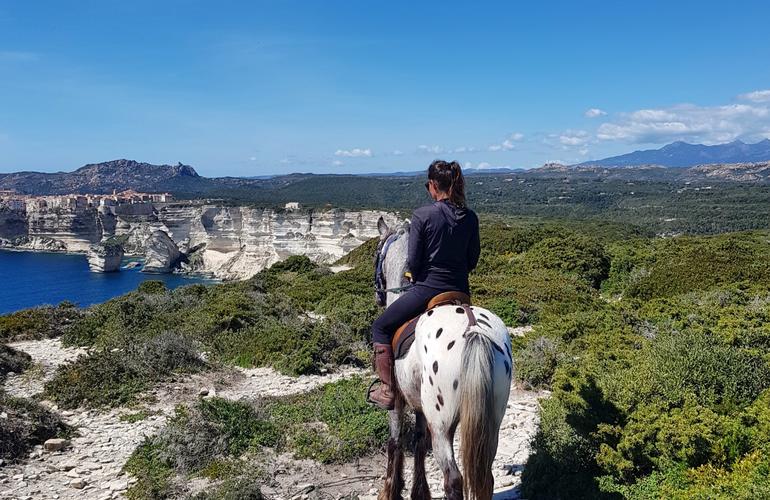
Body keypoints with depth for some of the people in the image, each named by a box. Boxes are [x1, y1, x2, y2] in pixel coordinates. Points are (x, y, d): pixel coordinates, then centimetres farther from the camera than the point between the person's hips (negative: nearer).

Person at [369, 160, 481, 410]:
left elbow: (412, 262, -11)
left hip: (426, 289, -5)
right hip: (460, 292, 6)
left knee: (381, 327, 13)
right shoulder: (470, 218, 2)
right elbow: (473, 259, 8)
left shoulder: (423, 215, -13)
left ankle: (387, 390, 12)